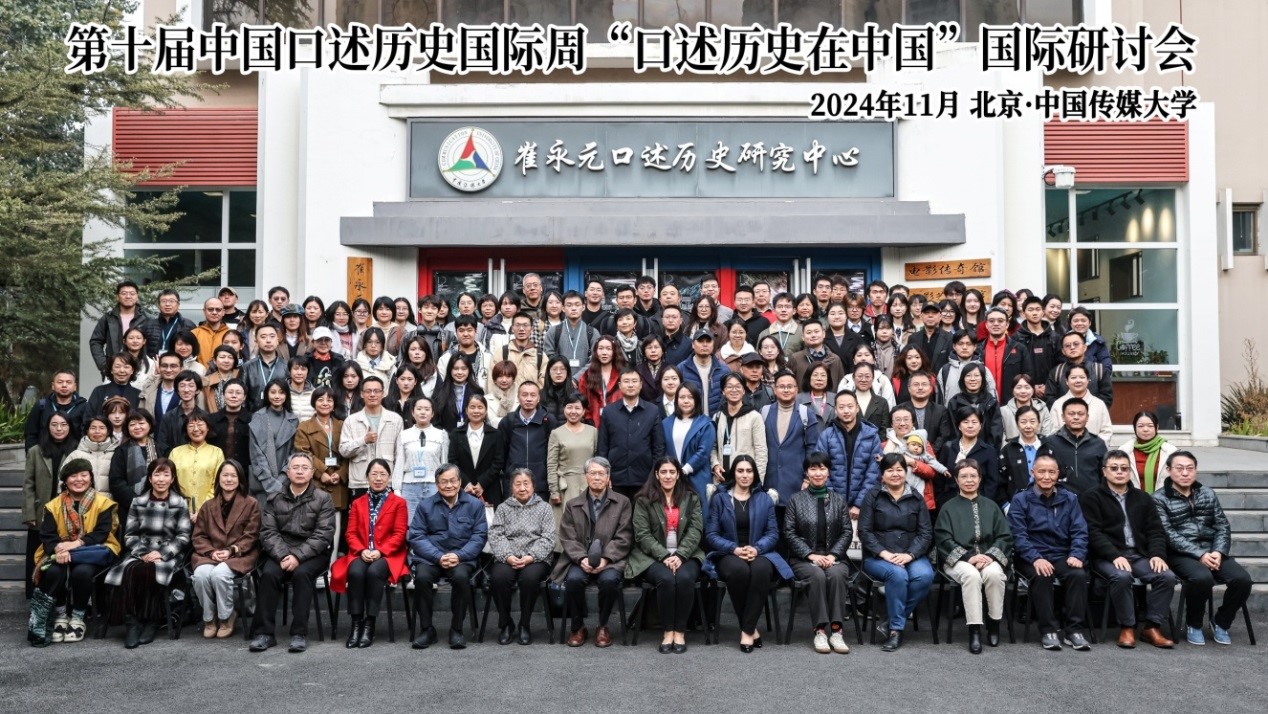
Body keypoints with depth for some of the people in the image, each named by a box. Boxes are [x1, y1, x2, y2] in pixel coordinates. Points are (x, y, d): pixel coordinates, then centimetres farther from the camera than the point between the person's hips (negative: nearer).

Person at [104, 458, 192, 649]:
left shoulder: (180, 504, 5)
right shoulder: (138, 502, 11)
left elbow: (183, 537, -1)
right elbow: (130, 535, 7)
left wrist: (162, 554, -14)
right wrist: (142, 553, -11)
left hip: (169, 555, -2)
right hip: (141, 552, 2)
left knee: (150, 571, -33)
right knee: (130, 571, -31)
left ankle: (151, 622, -18)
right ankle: (132, 622, -25)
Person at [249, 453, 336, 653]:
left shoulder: (323, 499, 3)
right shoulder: (275, 499, 11)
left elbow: (323, 535, -6)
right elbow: (268, 532, 1)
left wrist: (298, 556, -17)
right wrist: (283, 556, -16)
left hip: (312, 553, -2)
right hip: (280, 552, 2)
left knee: (301, 573, -31)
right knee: (269, 574, -27)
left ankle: (299, 633, -25)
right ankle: (263, 632, -20)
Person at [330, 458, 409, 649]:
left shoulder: (399, 503, 8)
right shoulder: (357, 503, 18)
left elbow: (399, 534, -1)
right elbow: (351, 533, 9)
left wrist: (380, 551, -16)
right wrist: (362, 551, -12)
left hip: (387, 555, -2)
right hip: (361, 554, 2)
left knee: (374, 572, -34)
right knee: (356, 572, -32)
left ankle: (369, 624, -26)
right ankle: (356, 623, -25)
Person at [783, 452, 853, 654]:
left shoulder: (838, 499, 12)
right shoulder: (796, 499, 6)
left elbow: (847, 532, 6)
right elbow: (789, 533, 0)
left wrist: (833, 555, -10)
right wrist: (811, 555, -12)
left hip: (833, 557, 1)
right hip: (803, 558, -1)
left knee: (836, 574, -33)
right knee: (817, 575, -34)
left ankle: (836, 630, -31)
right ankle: (820, 631, -30)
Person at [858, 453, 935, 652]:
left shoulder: (917, 498, 12)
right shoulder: (872, 497, 6)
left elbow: (926, 533, 4)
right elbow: (864, 531, -1)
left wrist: (909, 555, -13)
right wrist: (884, 553, -15)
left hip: (911, 555, 2)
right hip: (877, 557, -2)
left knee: (925, 575, -30)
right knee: (898, 574, -34)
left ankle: (894, 626, -15)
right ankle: (897, 628, -19)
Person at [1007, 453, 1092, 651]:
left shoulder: (1070, 499, 11)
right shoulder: (1020, 500, 2)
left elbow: (1079, 531, 4)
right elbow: (1019, 535, -8)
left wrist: (1077, 555, -15)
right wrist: (1035, 558, -23)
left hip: (1062, 556, 3)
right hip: (1032, 557, -2)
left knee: (1078, 574, -28)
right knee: (1042, 576, -33)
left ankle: (1074, 630, -18)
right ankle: (1049, 631, -22)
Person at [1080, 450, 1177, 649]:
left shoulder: (1142, 498, 19)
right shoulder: (1091, 497, 2)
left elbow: (1155, 530, 13)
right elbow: (1093, 532, -8)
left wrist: (1157, 554, -7)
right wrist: (1115, 556, -21)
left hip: (1139, 555, 5)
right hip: (1106, 556, -5)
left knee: (1167, 576, -21)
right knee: (1122, 576, -34)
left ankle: (1152, 627, -9)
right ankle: (1126, 628, -18)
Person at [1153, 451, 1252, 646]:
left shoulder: (1208, 493, 15)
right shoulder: (1159, 498, 0)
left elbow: (1223, 526, 10)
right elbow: (1168, 535, -10)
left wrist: (1218, 552, -9)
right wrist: (1199, 554, -20)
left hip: (1212, 551, 5)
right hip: (1181, 554, -5)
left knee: (1242, 579, -22)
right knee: (1202, 578, -35)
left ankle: (1220, 622, 4)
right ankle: (1193, 625, -7)